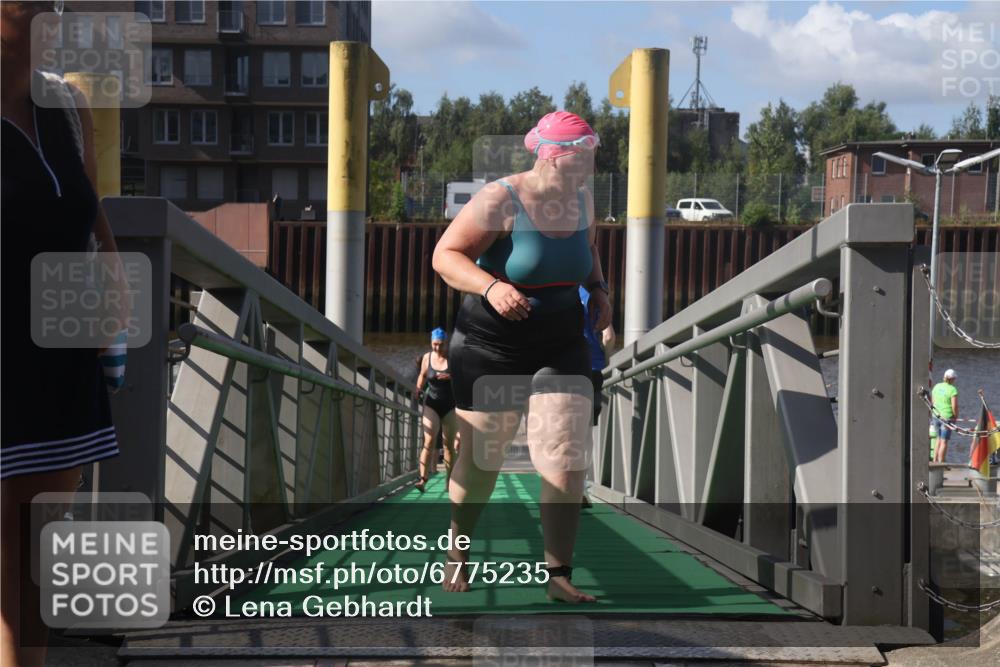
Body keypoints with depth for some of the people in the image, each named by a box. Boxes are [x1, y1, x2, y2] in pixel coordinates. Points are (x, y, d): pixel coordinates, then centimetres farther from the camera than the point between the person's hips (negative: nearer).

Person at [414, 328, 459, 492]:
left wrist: (451, 377, -25)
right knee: (429, 441, -15)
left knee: (449, 445, 3)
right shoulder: (427, 358, 2)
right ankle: (423, 479, -25)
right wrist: (418, 390, -2)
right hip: (431, 404, 0)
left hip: (450, 405, 0)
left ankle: (449, 481, 11)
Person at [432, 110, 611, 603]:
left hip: (561, 350, 4)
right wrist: (491, 286, -33)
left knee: (567, 464, -8)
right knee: (479, 464, 10)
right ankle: (457, 550, 36)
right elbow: (445, 255, -17)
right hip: (491, 350, -4)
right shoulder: (500, 201, -16)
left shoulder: (582, 199, 3)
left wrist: (598, 289, 6)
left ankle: (559, 576, 1)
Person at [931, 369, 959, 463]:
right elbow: (954, 406, -19)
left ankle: (935, 462, 21)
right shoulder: (952, 389, -15)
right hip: (947, 418, -6)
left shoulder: (936, 386, 5)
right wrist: (956, 416, -4)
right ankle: (941, 463, 3)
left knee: (939, 439, 20)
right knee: (944, 442, 1)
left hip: (936, 416, 6)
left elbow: (932, 401, 11)